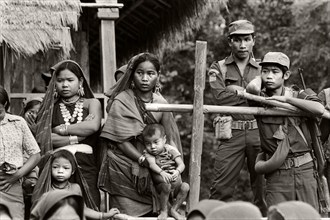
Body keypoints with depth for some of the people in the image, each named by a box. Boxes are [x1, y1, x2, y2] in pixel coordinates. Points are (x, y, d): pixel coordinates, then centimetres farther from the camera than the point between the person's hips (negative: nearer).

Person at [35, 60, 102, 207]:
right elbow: (42, 138, -1)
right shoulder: (51, 107, 14)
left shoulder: (91, 103, 12)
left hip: (86, 167, -1)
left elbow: (93, 126, -9)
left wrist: (63, 129, -1)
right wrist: (76, 137, -5)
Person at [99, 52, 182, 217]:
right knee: (127, 215, -6)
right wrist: (143, 160, -19)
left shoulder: (160, 103, 4)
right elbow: (120, 140, -11)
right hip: (124, 169, -3)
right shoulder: (121, 101, -7)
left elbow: (170, 138, 6)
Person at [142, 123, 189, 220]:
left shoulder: (171, 150, -3)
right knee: (166, 186, -34)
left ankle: (174, 209, -4)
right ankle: (163, 211, -13)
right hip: (160, 185, -3)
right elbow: (152, 164, -26)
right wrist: (162, 172, -46)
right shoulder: (148, 153, -5)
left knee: (185, 187, -22)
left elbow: (181, 164, -13)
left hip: (175, 184, 3)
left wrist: (177, 171, -37)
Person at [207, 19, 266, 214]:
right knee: (222, 187, -7)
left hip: (258, 131, 1)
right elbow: (220, 96, -6)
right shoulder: (219, 68, 11)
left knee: (263, 186, 3)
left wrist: (238, 91, -6)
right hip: (232, 133, -1)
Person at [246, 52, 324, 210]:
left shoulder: (300, 96, 5)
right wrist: (260, 77, 1)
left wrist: (286, 99, -13)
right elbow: (252, 88, -22)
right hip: (277, 174, -1)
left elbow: (319, 110, -16)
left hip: (304, 170, 1)